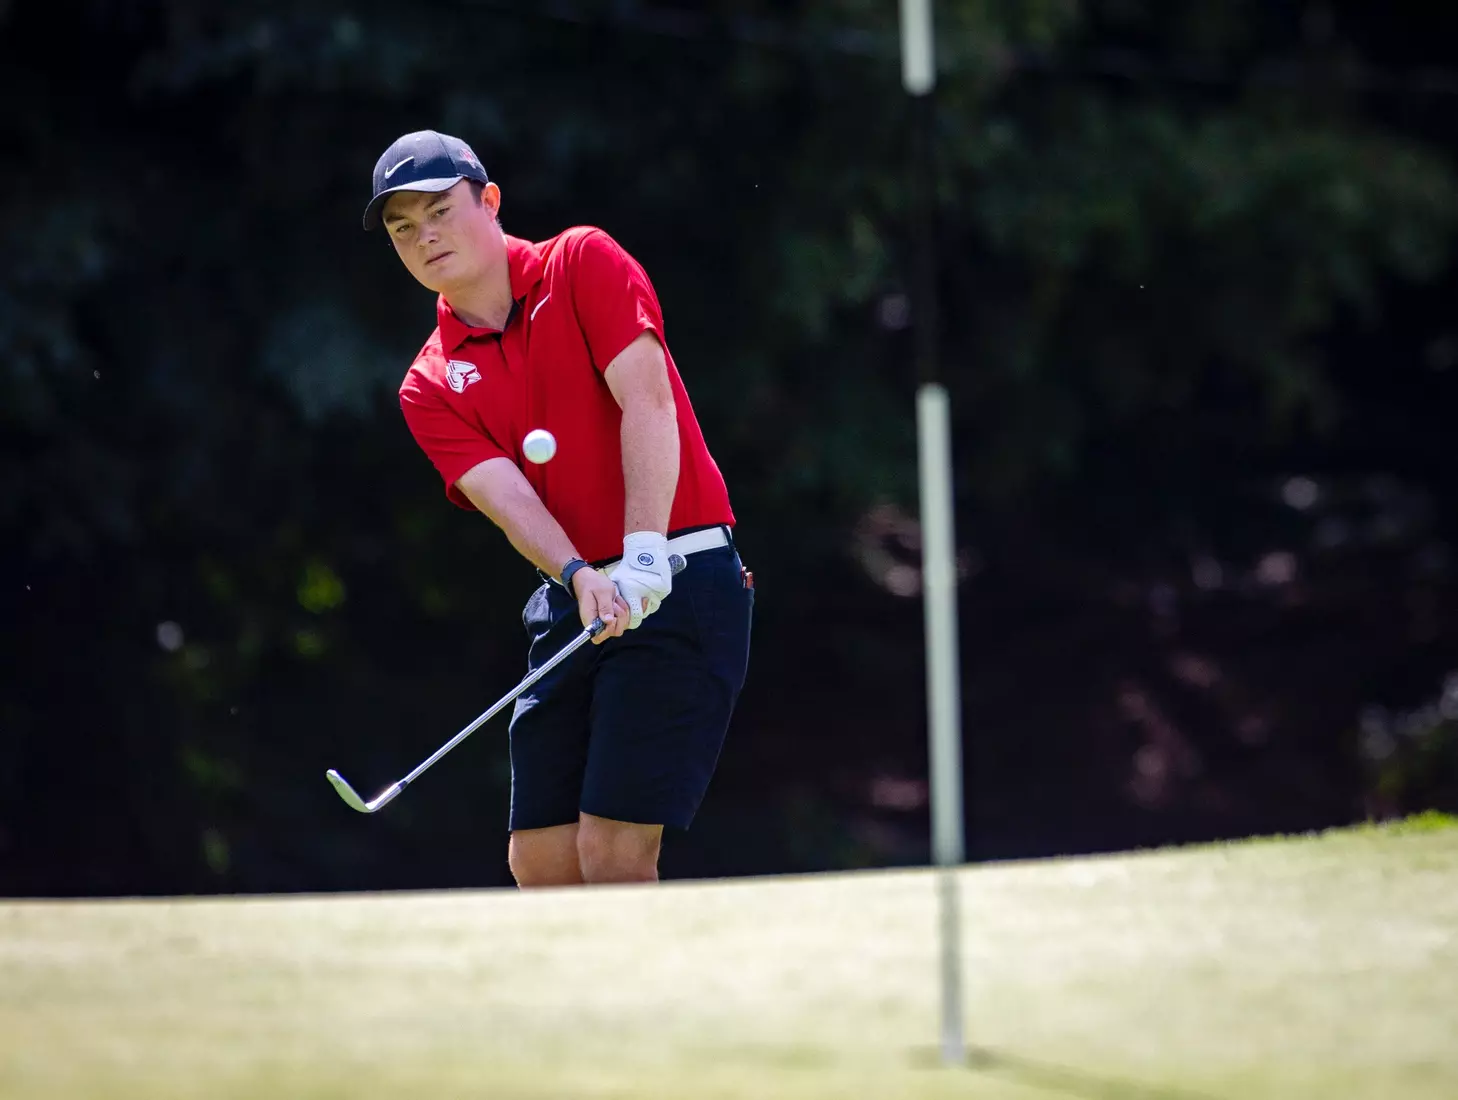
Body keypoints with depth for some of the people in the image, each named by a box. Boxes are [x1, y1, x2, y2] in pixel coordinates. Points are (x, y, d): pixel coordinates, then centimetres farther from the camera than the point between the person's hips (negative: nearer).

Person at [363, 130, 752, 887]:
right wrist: (580, 576, -27)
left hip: (681, 579, -6)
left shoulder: (583, 264, -1)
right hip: (570, 605, 6)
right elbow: (504, 492, -7)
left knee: (613, 860, -13)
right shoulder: (429, 388, 10)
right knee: (540, 864, 4)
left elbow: (647, 403, -12)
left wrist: (643, 553, -25)